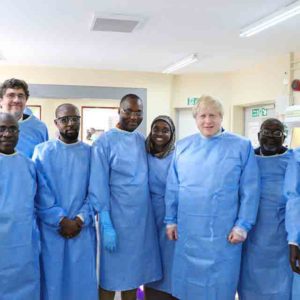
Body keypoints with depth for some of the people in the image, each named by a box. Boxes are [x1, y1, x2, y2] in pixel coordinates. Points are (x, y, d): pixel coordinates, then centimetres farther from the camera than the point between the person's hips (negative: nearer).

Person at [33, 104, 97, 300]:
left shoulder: (90, 153, 6)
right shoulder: (43, 151, 0)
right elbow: (41, 192, -6)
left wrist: (80, 219, -11)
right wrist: (61, 220, -13)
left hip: (83, 229, 2)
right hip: (51, 229, -1)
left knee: (83, 280, 8)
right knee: (52, 280, 6)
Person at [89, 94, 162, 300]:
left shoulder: (143, 141, 8)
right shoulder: (104, 142, -9)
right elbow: (98, 186, -11)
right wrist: (106, 225, -15)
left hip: (143, 220, 5)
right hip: (117, 220, -5)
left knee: (134, 275, 15)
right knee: (111, 277, 6)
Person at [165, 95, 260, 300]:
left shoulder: (242, 146, -1)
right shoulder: (183, 146, 6)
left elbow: (250, 192, -4)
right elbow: (172, 188, 8)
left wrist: (242, 225, -8)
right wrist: (171, 220, 6)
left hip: (223, 232, -2)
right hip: (187, 231, 3)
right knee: (188, 281, 13)